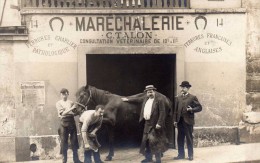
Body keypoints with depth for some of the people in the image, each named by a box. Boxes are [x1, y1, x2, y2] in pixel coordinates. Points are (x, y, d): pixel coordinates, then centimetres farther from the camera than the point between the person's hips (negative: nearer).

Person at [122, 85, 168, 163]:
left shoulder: (159, 100, -11)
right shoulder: (146, 99, 12)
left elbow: (162, 112, -15)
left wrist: (159, 123, -21)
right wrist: (128, 100, 33)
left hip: (155, 124, -8)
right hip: (147, 124, 8)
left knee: (154, 141, -12)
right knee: (146, 141, 13)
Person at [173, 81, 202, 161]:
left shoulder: (193, 97, 0)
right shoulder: (178, 98, 13)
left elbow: (199, 107, -1)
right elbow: (175, 110, 11)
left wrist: (192, 110, -17)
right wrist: (175, 120, 4)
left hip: (188, 121, -4)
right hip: (180, 121, 4)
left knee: (189, 138, 1)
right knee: (180, 139, 7)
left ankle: (190, 155, 9)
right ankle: (181, 154, 15)